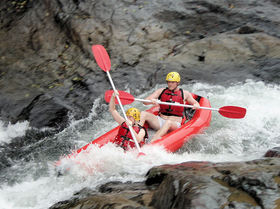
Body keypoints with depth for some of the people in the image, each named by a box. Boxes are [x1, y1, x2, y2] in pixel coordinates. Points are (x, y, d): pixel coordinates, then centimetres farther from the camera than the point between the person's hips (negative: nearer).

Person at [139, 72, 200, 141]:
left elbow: (196, 104, 16)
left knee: (168, 123, -39)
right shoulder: (161, 91, 10)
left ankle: (151, 143, -58)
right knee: (143, 113, -20)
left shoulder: (184, 93, 8)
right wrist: (151, 101, -21)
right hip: (160, 121, 3)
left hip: (175, 124, -3)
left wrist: (196, 105, -10)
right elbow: (145, 101, 4)